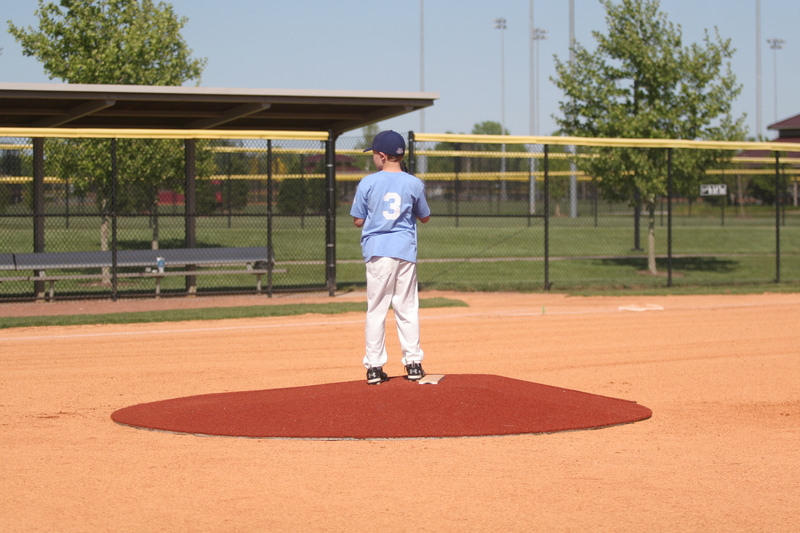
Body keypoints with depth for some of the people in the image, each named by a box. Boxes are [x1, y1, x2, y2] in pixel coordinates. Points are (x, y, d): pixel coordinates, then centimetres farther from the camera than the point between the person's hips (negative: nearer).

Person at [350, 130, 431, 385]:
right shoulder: (414, 184, 2)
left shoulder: (368, 183, -3)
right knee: (407, 309, 9)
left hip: (377, 251, -1)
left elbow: (358, 221, 3)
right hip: (405, 250, 1)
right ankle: (413, 363, 9)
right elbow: (424, 217, 13)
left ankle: (374, 366, 1)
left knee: (376, 310, 3)